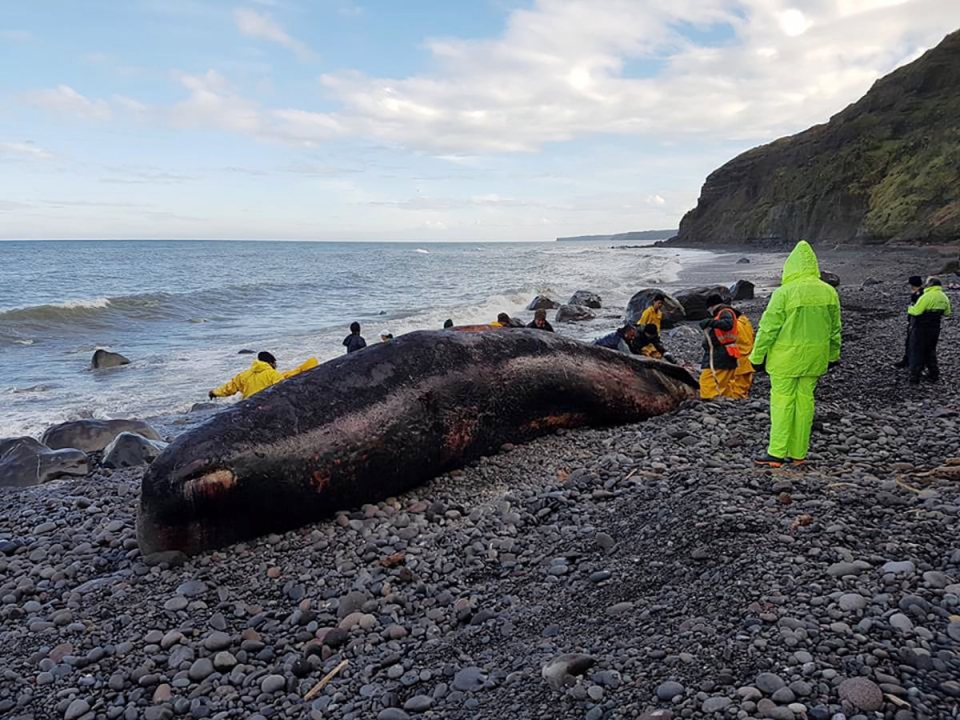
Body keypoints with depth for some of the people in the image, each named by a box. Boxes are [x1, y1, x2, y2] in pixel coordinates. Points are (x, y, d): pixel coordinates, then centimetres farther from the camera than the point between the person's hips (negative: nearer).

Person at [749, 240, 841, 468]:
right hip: (814, 357, 5)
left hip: (786, 357, -5)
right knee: (805, 400, 11)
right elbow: (835, 329, 14)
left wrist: (757, 356, -2)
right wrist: (833, 355, 26)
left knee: (782, 401, 0)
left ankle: (777, 453, 1)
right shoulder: (829, 292, 4)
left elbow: (768, 328, -11)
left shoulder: (784, 293, -14)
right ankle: (798, 453, 18)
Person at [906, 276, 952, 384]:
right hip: (935, 328, 7)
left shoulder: (927, 296, -20)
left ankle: (914, 377, 1)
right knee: (930, 351, 20)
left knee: (916, 352, 1)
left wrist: (910, 308, -2)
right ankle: (933, 374, 23)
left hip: (921, 329, -7)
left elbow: (915, 311, -23)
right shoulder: (944, 298, 4)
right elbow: (947, 313, 14)